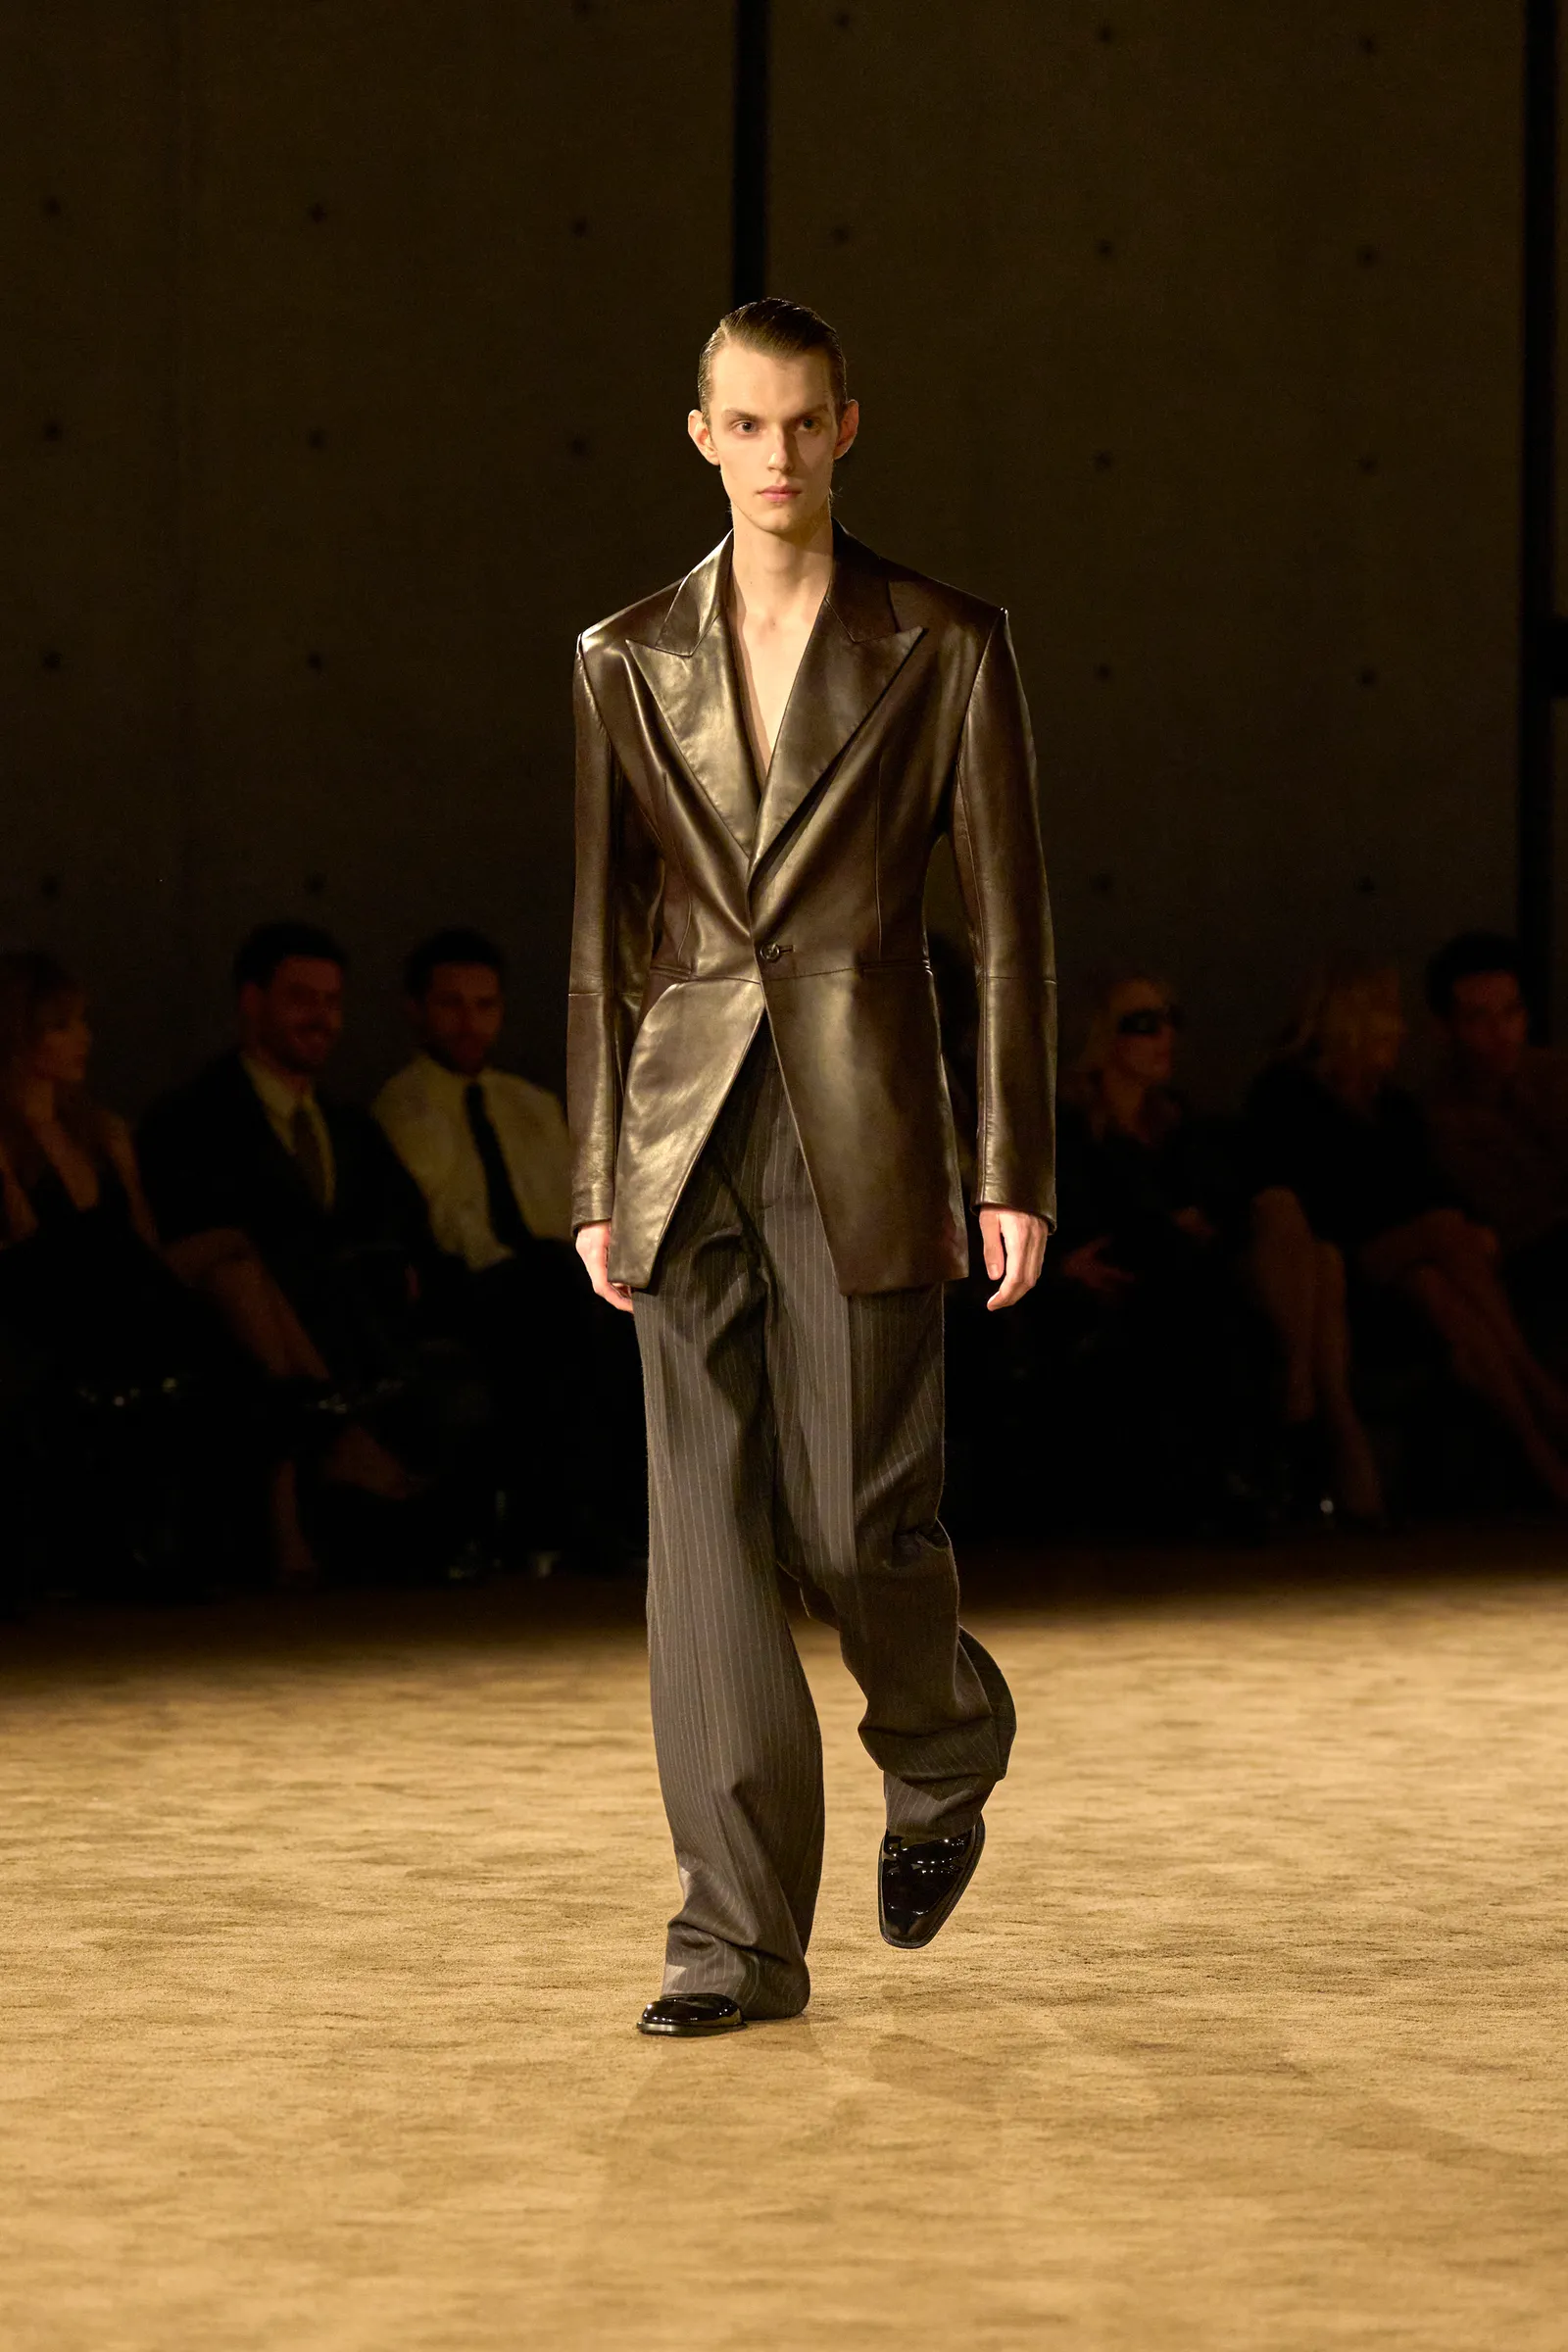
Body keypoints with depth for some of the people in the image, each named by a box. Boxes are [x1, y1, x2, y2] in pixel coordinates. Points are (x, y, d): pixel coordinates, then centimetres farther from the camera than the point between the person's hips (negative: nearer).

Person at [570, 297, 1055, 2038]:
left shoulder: (945, 648, 1)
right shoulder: (629, 661, 8)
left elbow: (1009, 925, 1)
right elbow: (602, 934, 11)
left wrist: (1014, 1173, -4)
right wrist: (595, 1181, 7)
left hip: (864, 1129, -2)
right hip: (688, 1127, 3)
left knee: (856, 1519, -3)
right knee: (705, 1523, -2)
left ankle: (944, 1748, 31)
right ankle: (741, 1932, 2)